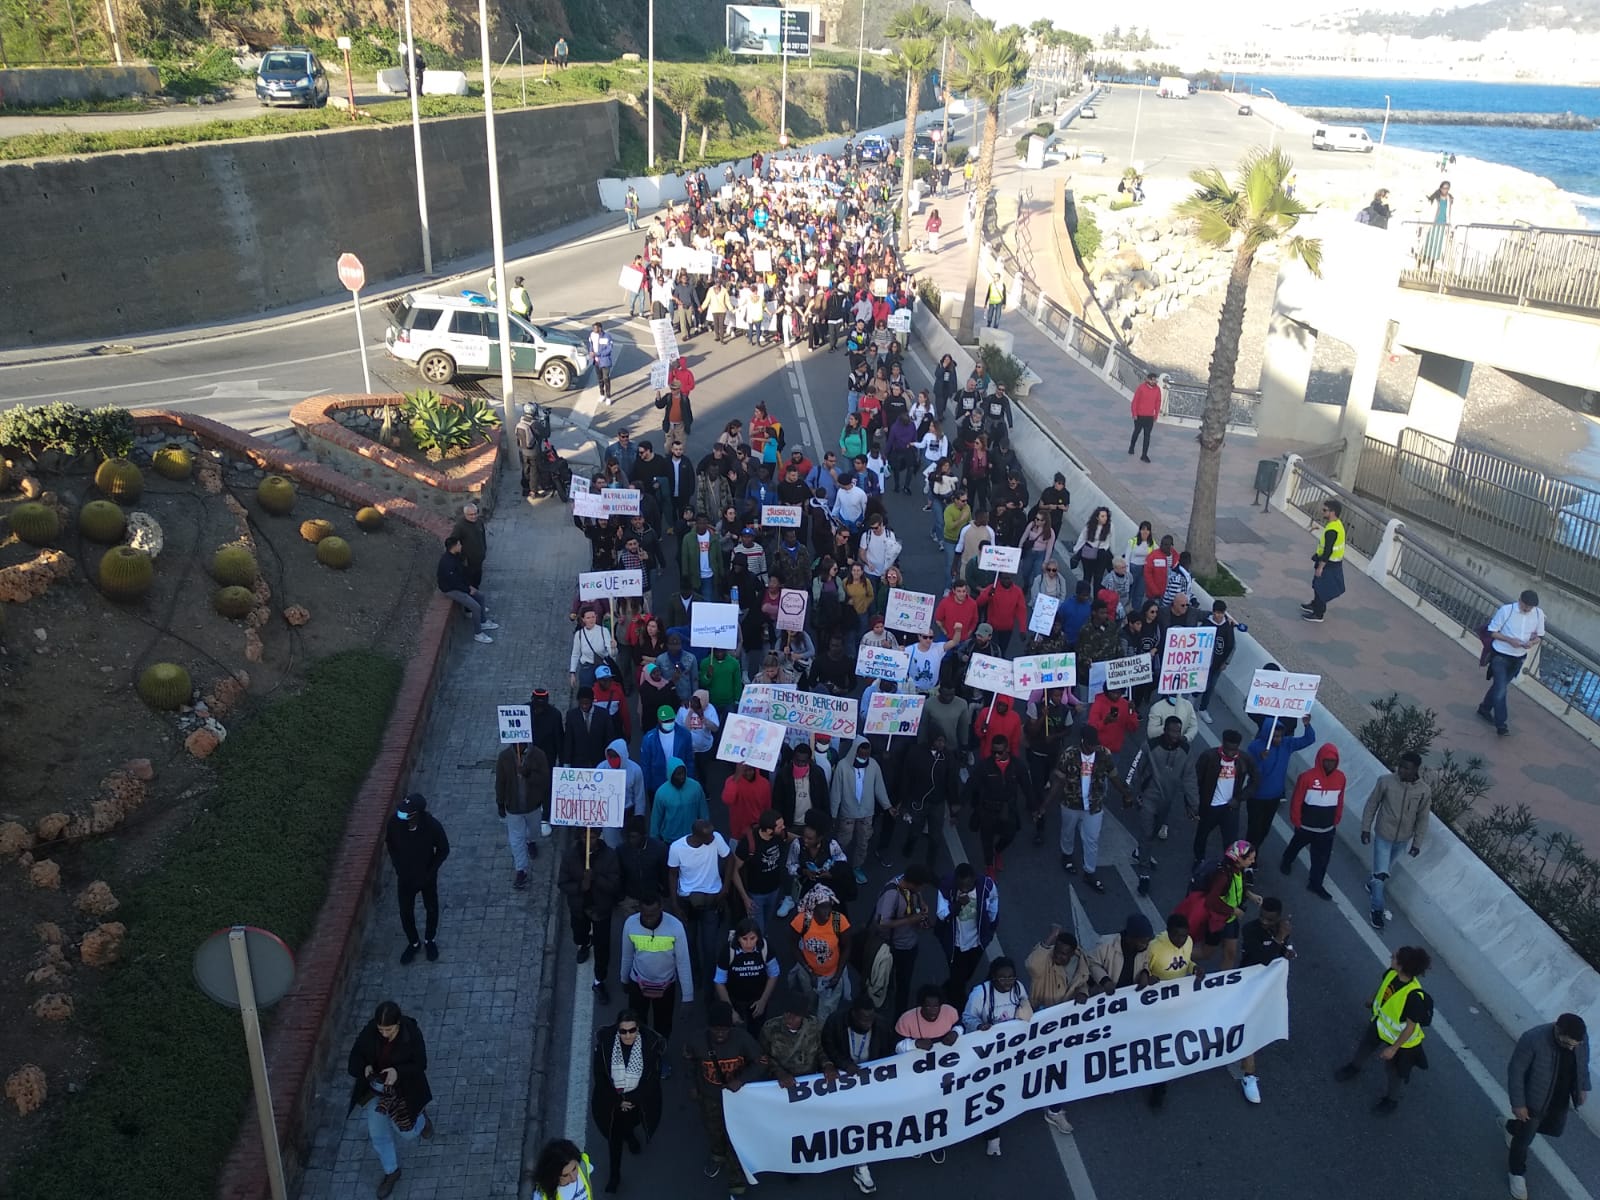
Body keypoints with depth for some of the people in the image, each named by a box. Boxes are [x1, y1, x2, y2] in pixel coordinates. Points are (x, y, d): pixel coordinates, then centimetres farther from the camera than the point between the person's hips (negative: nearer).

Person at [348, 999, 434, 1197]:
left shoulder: (412, 1033, -28)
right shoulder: (369, 1032, -21)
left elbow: (420, 1065, -19)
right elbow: (355, 1059, -8)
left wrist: (398, 1072, -36)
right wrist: (365, 1068, -30)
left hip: (404, 1090, -3)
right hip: (376, 1090, 3)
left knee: (406, 1133, 15)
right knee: (378, 1135, 15)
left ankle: (420, 1117, 50)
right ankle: (391, 1172, 40)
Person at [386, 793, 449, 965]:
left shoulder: (432, 825, -31)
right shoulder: (395, 821, -25)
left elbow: (443, 850, -13)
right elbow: (389, 843, -3)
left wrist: (430, 872, -15)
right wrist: (397, 867, -5)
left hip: (426, 876, -1)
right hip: (405, 877, 2)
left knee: (431, 909, 20)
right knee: (405, 912, 16)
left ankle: (430, 940, 47)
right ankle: (413, 943, 43)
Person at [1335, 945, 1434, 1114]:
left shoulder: (1414, 996, -42)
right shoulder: (1392, 973, -24)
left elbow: (1411, 1026, -28)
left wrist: (1393, 1048, -20)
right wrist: (1372, 1000, 20)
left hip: (1399, 1038, -6)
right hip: (1380, 1024, 6)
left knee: (1394, 1071, 22)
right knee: (1362, 1047, 30)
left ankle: (1391, 1100, 51)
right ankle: (1354, 1067, 63)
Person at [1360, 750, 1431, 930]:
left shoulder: (1424, 791, -17)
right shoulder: (1386, 781, -21)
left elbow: (1422, 819, -4)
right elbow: (1372, 805, -8)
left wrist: (1417, 843, 0)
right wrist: (1366, 828, -4)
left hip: (1402, 838, 3)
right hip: (1384, 835, -2)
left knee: (1384, 869, 24)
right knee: (1381, 873, -3)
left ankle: (1371, 882, 54)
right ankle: (1377, 910, 12)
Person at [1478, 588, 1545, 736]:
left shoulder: (1539, 614, -7)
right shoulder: (1505, 610, -19)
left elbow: (1540, 636, 5)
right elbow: (1492, 631, -11)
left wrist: (1532, 642, -18)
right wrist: (1509, 640, -26)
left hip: (1519, 658, 5)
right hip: (1500, 656, -5)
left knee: (1501, 686, 20)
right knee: (1501, 689, -9)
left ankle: (1485, 709, 41)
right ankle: (1501, 724, -3)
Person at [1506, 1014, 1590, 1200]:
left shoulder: (1581, 1036, -22)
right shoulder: (1533, 1039, -38)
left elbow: (1583, 1062, 2)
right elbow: (1515, 1071, -25)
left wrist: (1583, 1087, 11)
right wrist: (1518, 1104, -19)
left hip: (1560, 1099, 5)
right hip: (1534, 1100, -5)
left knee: (1555, 1129, 29)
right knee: (1525, 1138, 14)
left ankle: (1513, 1127, 56)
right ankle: (1517, 1173, 42)